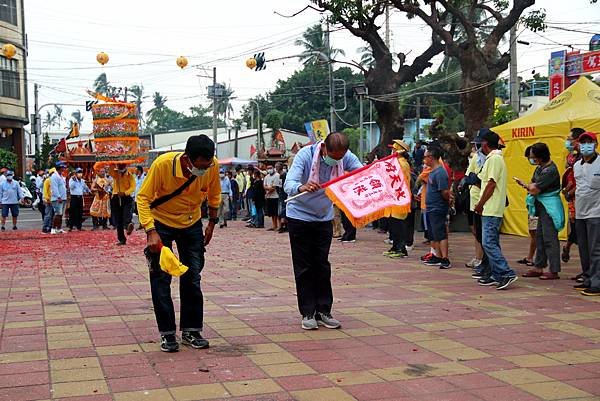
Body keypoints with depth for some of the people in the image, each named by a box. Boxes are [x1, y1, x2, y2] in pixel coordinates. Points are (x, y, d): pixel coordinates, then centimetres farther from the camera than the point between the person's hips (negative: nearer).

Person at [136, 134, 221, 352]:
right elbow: (143, 198, -23)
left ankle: (191, 330, 16)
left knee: (192, 277, 5)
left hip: (192, 224, 3)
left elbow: (214, 195, 0)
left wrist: (212, 223, 4)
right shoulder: (163, 164, -32)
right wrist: (150, 231, -32)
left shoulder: (212, 165, -22)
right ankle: (167, 333, 7)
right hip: (161, 223, -3)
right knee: (161, 278, -4)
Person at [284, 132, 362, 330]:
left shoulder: (346, 157, -12)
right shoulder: (306, 155, -24)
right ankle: (308, 313, 8)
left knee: (322, 265, 7)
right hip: (300, 216, -3)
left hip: (324, 218, 3)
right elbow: (289, 184, -34)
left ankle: (323, 311, 14)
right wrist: (302, 187, -57)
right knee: (303, 267, 1)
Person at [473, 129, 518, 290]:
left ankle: (507, 273, -14)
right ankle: (495, 275, 16)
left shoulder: (494, 159, -13)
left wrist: (480, 204, -10)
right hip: (490, 209, 11)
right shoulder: (495, 158, 19)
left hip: (491, 210, -11)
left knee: (488, 243, -13)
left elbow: (491, 184, -17)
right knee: (492, 243, 12)